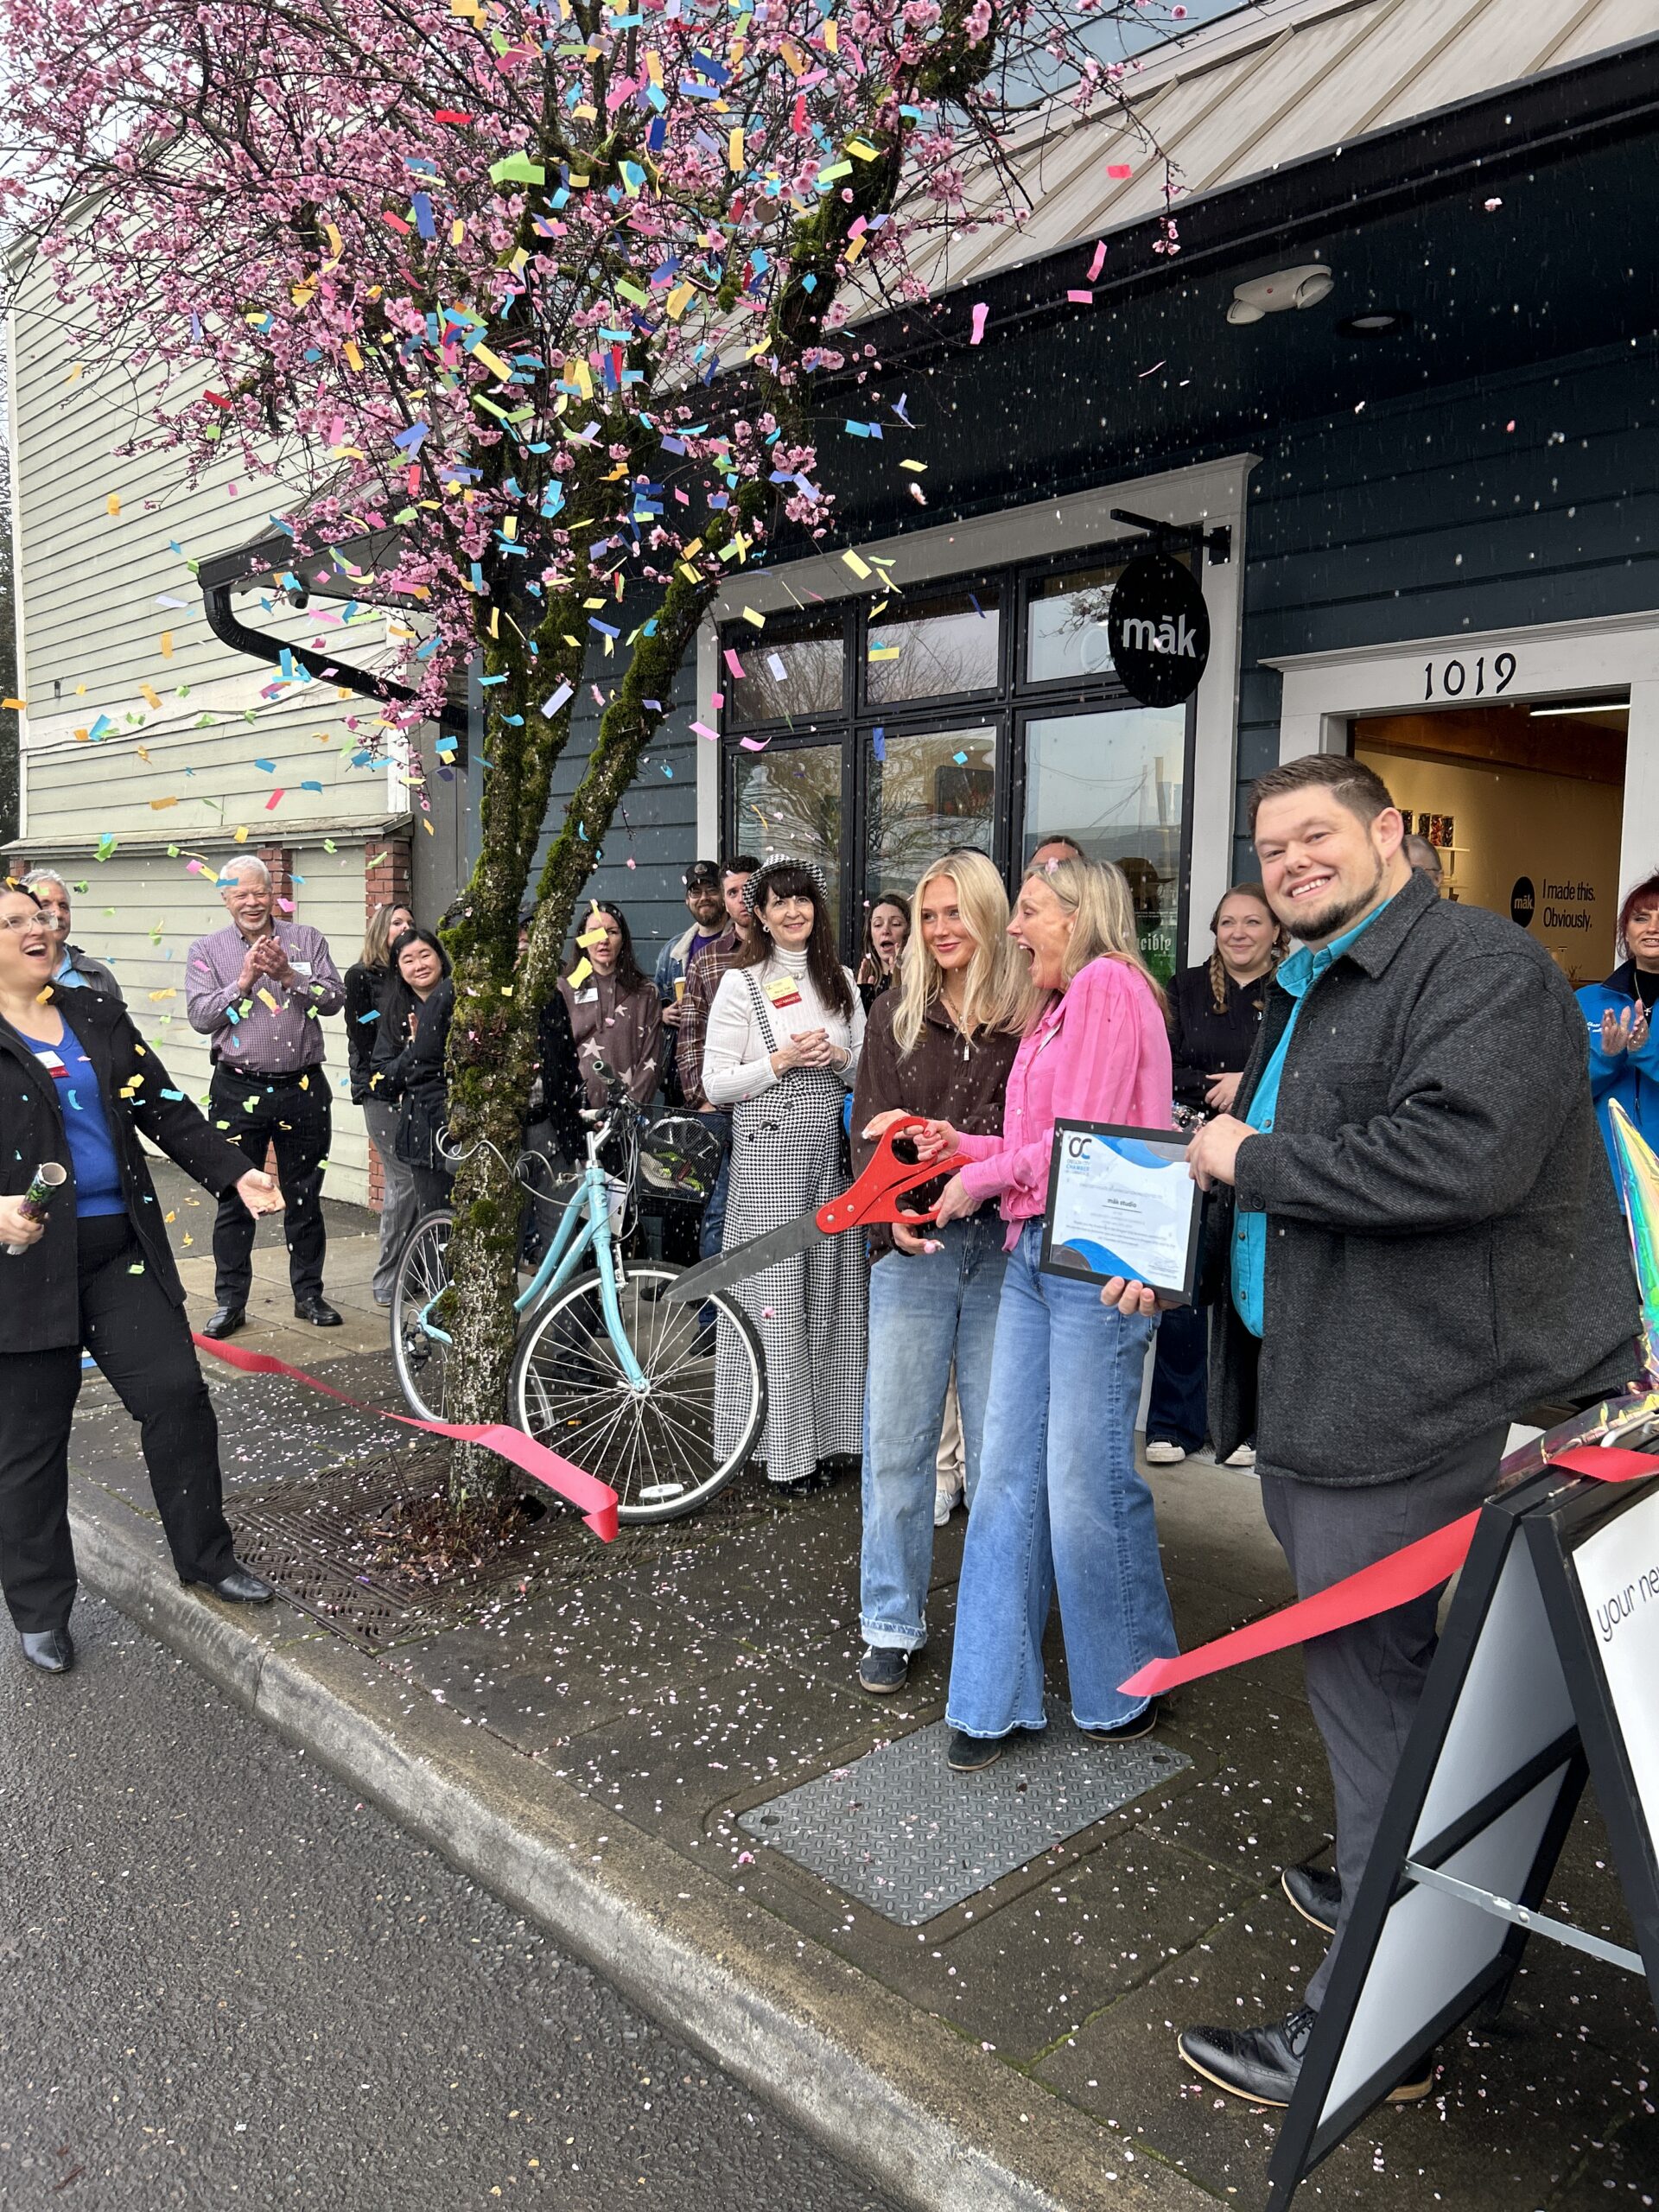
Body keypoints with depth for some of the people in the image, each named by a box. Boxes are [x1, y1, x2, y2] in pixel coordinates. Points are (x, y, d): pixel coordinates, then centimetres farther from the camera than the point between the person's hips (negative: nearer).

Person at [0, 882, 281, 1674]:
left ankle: (205, 1554, 21)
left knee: (176, 1392, 3)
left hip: (120, 1248, 4)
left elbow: (165, 1110, 11)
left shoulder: (98, 1017, 10)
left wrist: (232, 1172, 1)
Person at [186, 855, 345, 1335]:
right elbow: (201, 1016, -6)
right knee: (235, 1199, 5)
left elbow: (334, 999, -5)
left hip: (303, 1089, 1)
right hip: (239, 1092, -1)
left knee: (305, 1198, 10)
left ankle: (309, 1294, 22)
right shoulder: (207, 950, 4)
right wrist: (244, 981, -16)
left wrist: (288, 975, -18)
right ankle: (230, 1301, 16)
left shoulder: (307, 940, 5)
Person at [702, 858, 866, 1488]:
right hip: (768, 1151, -4)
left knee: (831, 1284, 6)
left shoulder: (840, 981, 13)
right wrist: (784, 1060, -14)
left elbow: (866, 1071, 18)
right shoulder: (741, 983, -1)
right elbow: (715, 1085, -5)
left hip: (831, 1147, 4)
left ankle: (829, 1426, 18)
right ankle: (781, 1438, 6)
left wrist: (839, 1059, -3)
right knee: (776, 1289, -4)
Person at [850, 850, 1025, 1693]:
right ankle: (892, 1625, 20)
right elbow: (868, 1135, 5)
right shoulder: (896, 1015, 9)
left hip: (1003, 1249, -2)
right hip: (913, 1248, 2)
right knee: (896, 1442, 5)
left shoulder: (1029, 1018, 1)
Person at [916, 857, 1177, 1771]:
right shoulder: (1056, 1005, 21)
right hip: (1035, 1253, 9)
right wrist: (968, 1145, 8)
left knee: (1087, 1483, 0)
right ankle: (993, 1696, 18)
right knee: (1007, 1476, 8)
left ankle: (1126, 1687, 22)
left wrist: (983, 1177, -4)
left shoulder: (1109, 985, -8)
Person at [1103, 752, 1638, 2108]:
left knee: (1369, 1683, -1)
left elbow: (1462, 1155, -30)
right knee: (1372, 1672, 22)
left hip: (1407, 1406, -9)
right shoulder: (1305, 995, 18)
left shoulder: (1483, 966, -13)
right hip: (1313, 1396, 10)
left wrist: (1255, 1161, -19)